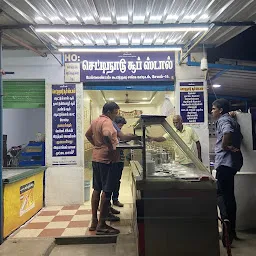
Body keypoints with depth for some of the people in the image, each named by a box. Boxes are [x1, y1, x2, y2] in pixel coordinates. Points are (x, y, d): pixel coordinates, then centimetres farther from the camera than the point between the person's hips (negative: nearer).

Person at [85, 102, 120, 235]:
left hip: (96, 158, 10)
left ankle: (94, 221, 24)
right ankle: (101, 225, 2)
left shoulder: (95, 121, 13)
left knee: (97, 189, 15)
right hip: (106, 159, -10)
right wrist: (112, 149, -24)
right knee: (107, 191, -4)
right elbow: (106, 135, -36)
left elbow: (88, 135, 28)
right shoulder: (107, 122, -15)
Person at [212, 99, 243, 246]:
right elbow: (240, 137, 34)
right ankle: (231, 230, 22)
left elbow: (228, 132, -30)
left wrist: (225, 146, -18)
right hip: (232, 161, 10)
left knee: (222, 193, -11)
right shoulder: (231, 120, 21)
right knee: (229, 194, 14)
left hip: (225, 161, -10)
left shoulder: (223, 120, -8)